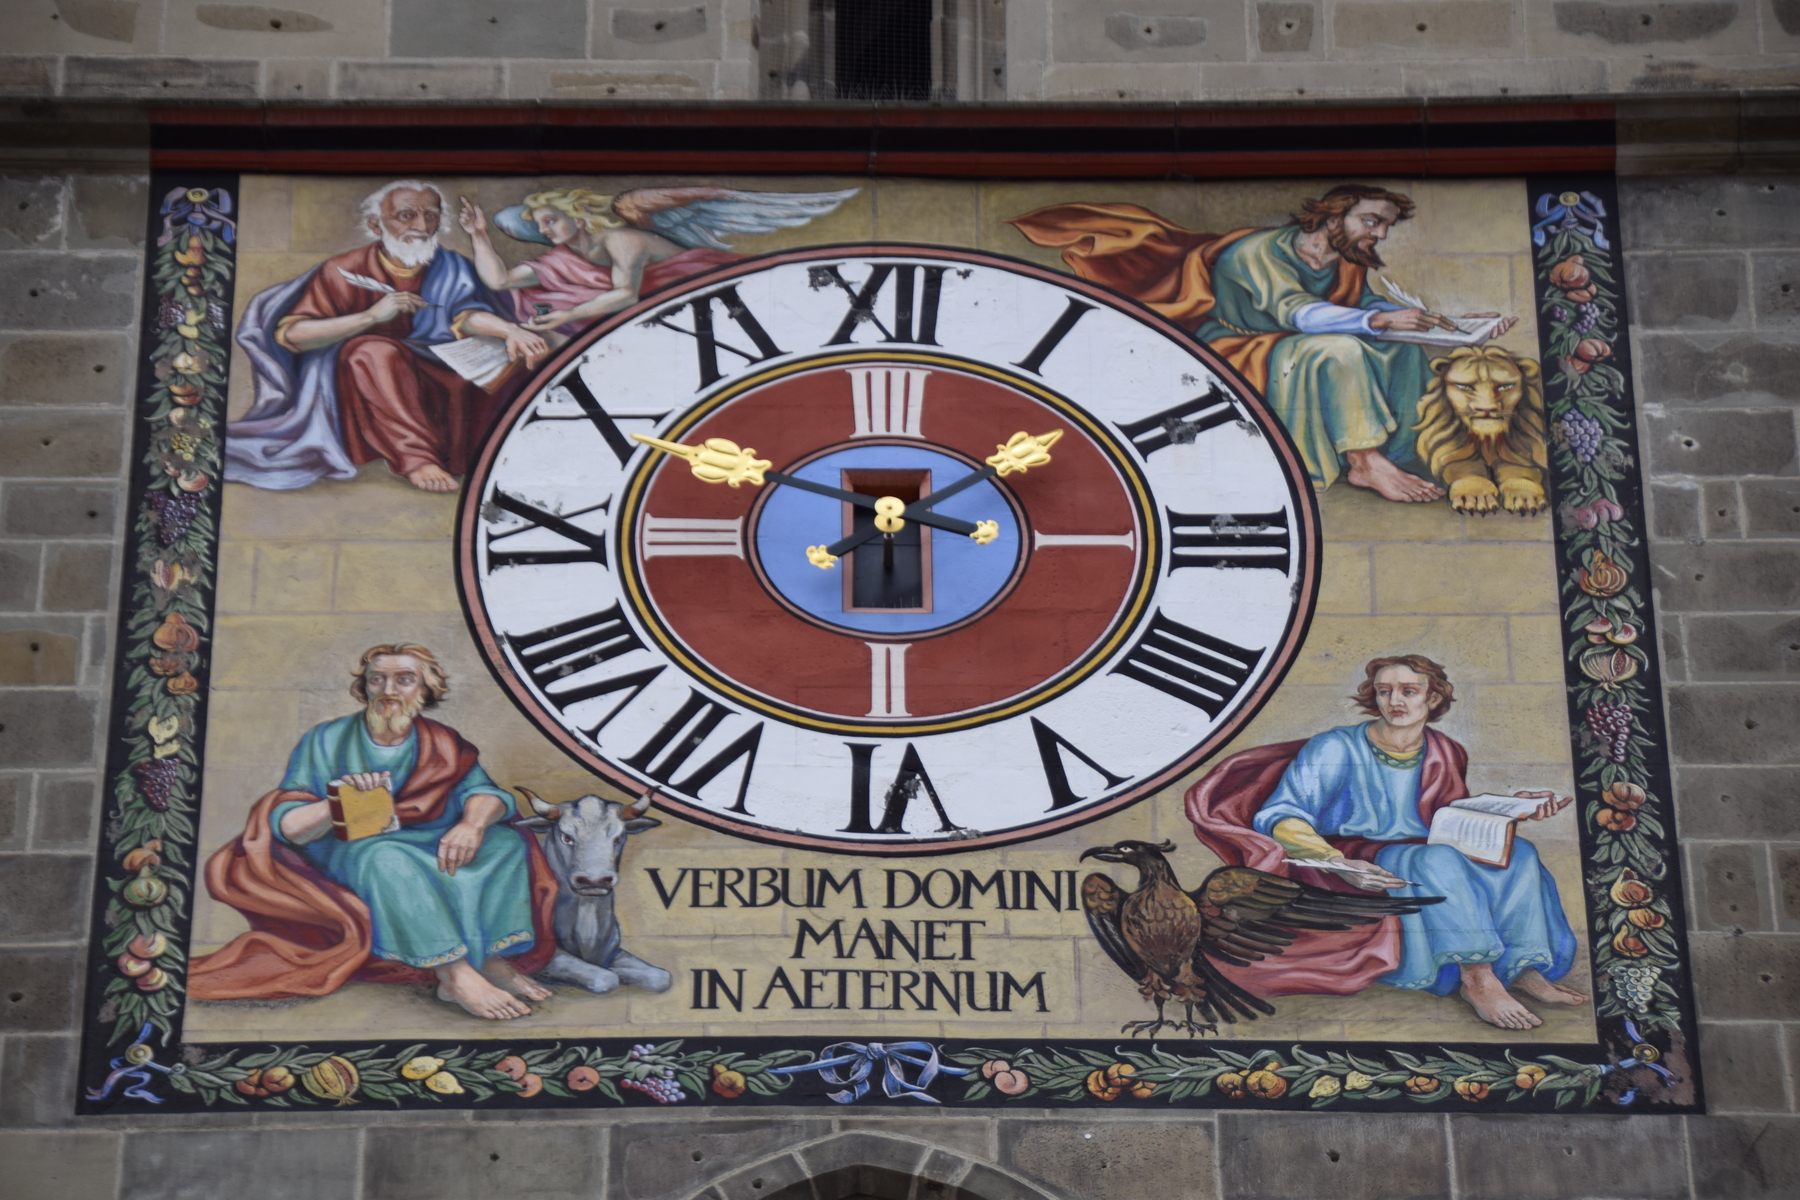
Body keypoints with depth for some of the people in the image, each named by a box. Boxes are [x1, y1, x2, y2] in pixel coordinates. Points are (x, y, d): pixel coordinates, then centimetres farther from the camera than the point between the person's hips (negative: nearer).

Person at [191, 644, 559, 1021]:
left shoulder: (441, 745, 7)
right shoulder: (325, 742, 0)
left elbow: (485, 792, -7)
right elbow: (289, 827, -9)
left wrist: (473, 823, -31)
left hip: (428, 850, 4)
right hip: (345, 857, -4)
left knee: (505, 842, -17)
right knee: (387, 857, -36)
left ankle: (492, 959, -31)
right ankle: (454, 974, -45)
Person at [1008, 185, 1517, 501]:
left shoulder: (1350, 266, 7)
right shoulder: (1259, 252, -20)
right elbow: (1296, 312, -35)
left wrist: (1457, 326, -15)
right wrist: (1378, 321, -47)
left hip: (1296, 363, 8)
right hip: (1236, 360, -8)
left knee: (1405, 352, -11)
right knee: (1340, 350, -34)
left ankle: (1391, 460, -24)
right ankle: (1367, 462, -34)